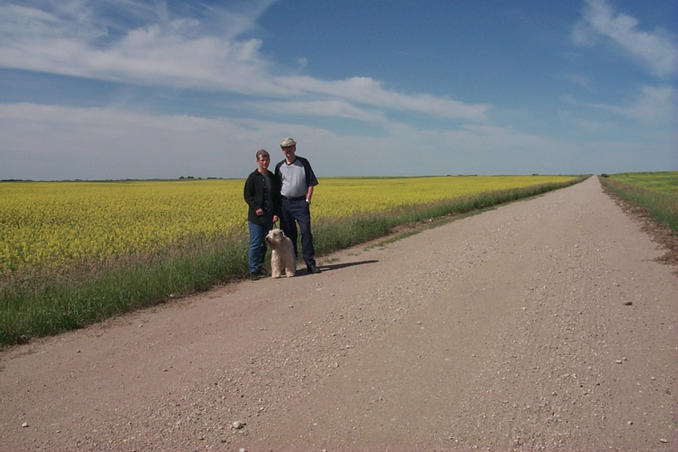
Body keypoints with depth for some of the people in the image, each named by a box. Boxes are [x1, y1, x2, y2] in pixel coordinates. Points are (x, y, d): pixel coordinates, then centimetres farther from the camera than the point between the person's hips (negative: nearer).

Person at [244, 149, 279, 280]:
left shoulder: (273, 177, 12)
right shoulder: (253, 177, -4)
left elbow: (277, 197, 15)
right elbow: (247, 196, -4)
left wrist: (276, 213, 5)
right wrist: (256, 208, -16)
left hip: (269, 217, 5)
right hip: (257, 216, -5)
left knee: (264, 244, 10)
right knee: (255, 243, -4)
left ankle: (260, 267, 20)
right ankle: (253, 271, 2)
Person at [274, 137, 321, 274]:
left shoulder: (304, 163, 4)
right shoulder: (279, 166, 10)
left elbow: (311, 183, 2)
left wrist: (307, 201, -7)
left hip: (301, 202, -2)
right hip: (285, 203, 3)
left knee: (306, 232, -8)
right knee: (288, 234, 5)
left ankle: (310, 264, -4)